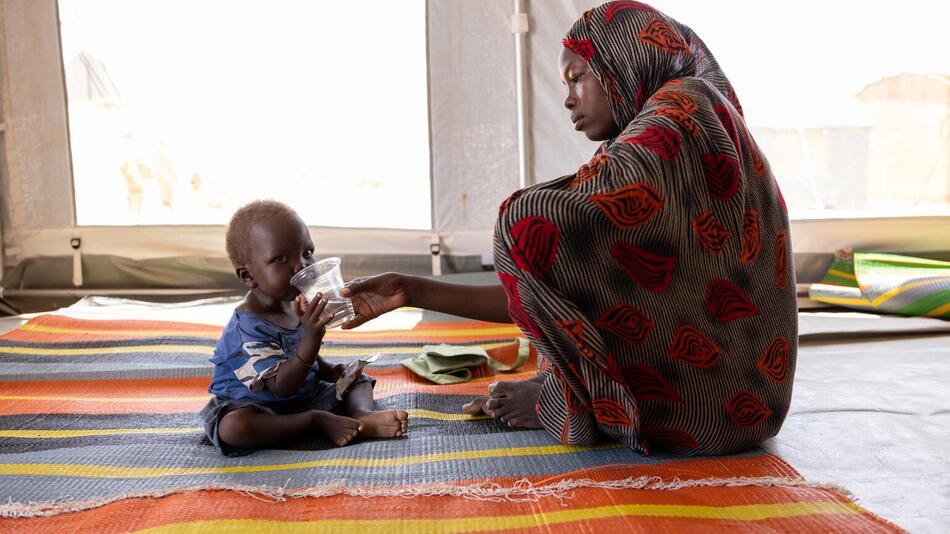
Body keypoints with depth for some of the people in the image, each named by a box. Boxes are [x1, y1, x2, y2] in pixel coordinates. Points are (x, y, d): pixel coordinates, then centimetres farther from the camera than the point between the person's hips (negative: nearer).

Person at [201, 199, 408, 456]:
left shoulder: (294, 304, -2)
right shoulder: (249, 326, -27)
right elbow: (281, 387, -32)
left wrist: (329, 370, 0)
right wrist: (311, 338, -43)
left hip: (305, 394, 8)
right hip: (252, 404, -7)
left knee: (358, 380, 7)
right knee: (232, 428, -38)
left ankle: (361, 413, -25)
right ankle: (317, 422, -25)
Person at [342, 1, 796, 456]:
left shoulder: (684, 108, -11)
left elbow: (535, 227, -26)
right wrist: (416, 292, 5)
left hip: (706, 405, -9)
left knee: (529, 223, -12)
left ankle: (563, 396, 0)